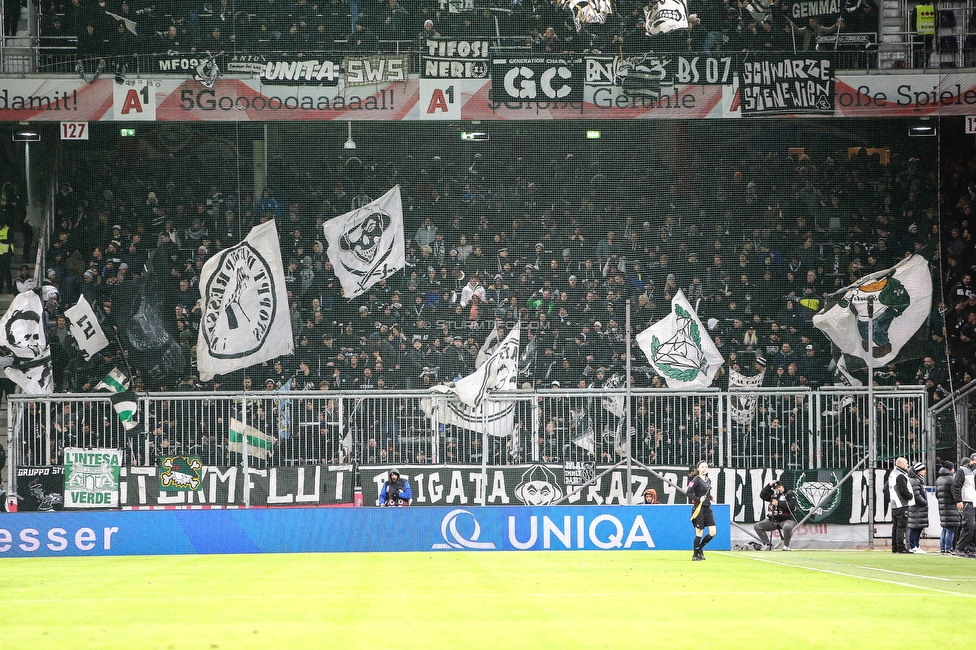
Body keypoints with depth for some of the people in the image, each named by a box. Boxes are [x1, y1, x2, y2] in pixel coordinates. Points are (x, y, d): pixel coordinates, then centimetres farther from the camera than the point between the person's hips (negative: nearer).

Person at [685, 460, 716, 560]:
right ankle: (695, 555, 12)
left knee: (713, 532, 0)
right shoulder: (696, 480, -10)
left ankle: (700, 548, 20)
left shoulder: (709, 480, 13)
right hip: (699, 509, -7)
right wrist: (698, 499, -21)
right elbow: (688, 493, -14)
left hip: (708, 508, 7)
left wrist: (710, 497, 8)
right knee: (699, 533, -2)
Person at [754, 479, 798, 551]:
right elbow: (762, 495, 3)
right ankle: (767, 544, -2)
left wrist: (778, 503, -20)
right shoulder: (773, 494, 13)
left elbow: (791, 506, -17)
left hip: (787, 519, -6)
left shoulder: (790, 494, -3)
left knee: (787, 527, -41)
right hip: (773, 520, 6)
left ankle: (786, 545, -17)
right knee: (757, 526, -7)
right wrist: (769, 485, -3)